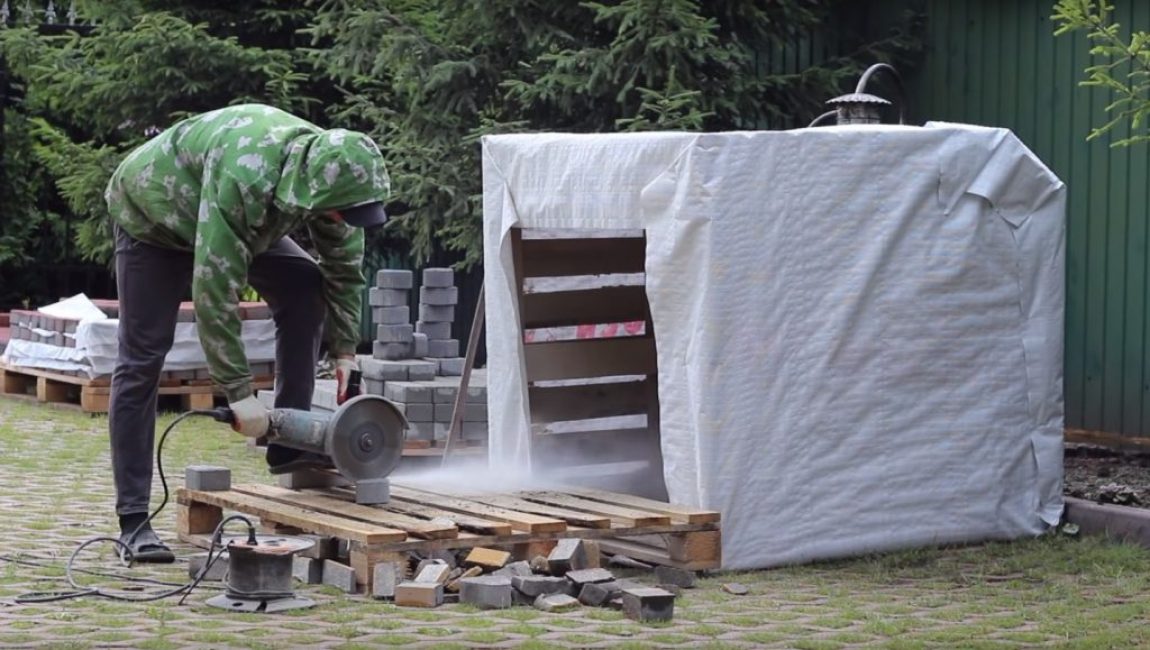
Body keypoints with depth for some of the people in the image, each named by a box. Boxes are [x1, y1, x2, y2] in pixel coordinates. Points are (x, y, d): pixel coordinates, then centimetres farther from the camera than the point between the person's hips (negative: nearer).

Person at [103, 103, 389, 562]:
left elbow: (345, 268, -5)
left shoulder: (329, 170, -22)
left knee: (305, 287, -11)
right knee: (142, 359, -11)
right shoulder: (243, 177, -45)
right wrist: (239, 393, -39)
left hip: (238, 224, 7)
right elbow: (214, 289, -42)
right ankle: (133, 520, -7)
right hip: (151, 213, -7)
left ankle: (289, 447, -6)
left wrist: (343, 349, -9)